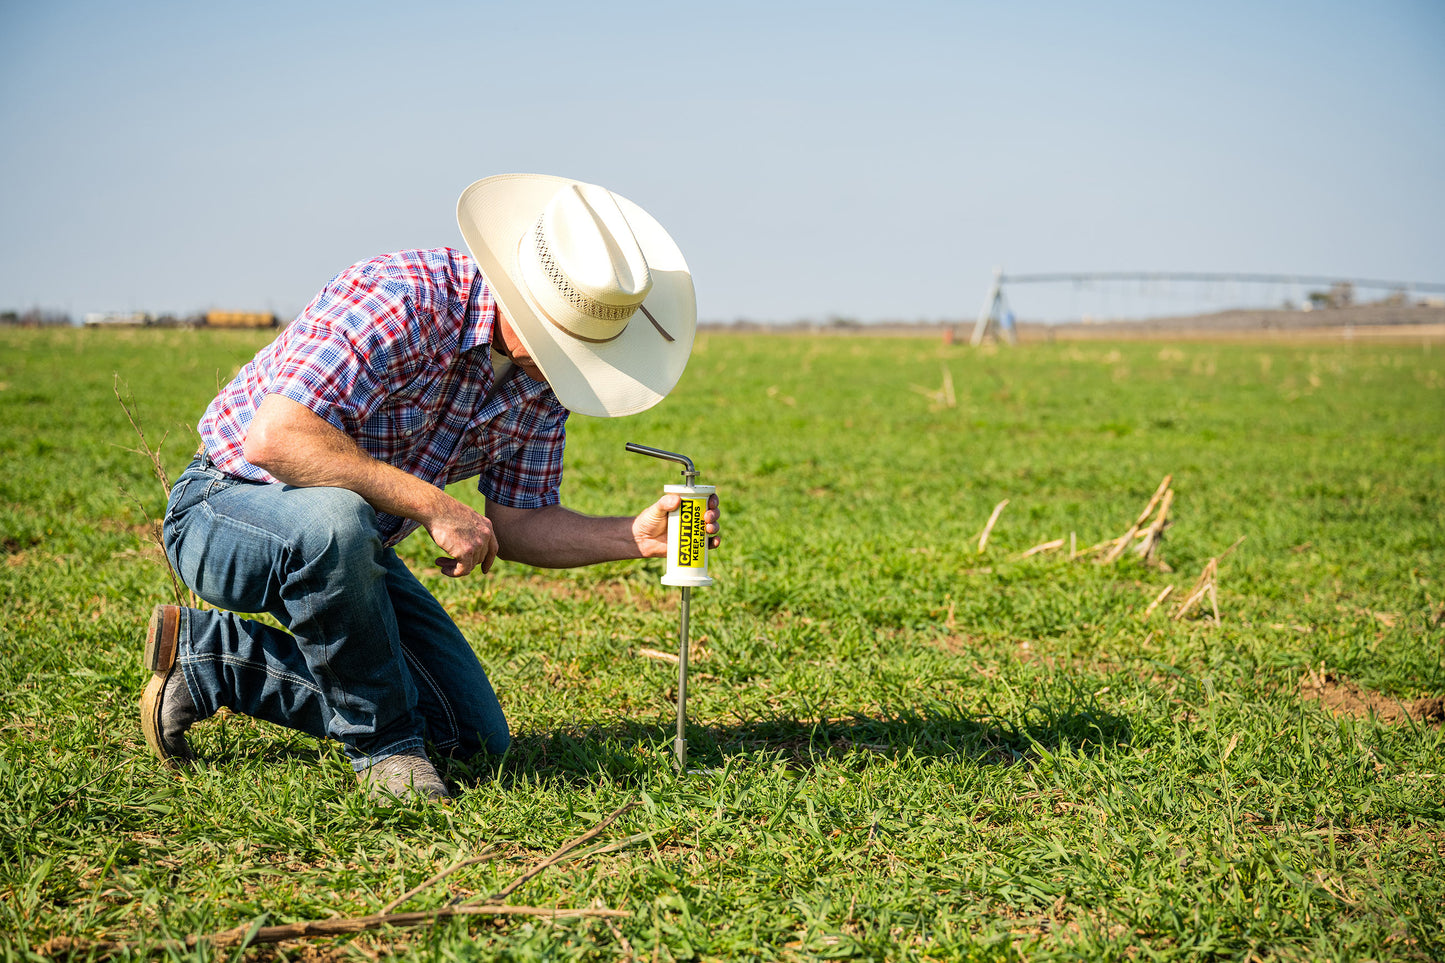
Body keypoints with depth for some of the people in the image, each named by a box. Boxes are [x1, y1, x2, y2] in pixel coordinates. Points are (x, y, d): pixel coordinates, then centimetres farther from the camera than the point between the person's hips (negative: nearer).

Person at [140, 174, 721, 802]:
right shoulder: (396, 300, -29)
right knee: (335, 521, -43)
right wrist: (432, 505, -35)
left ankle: (208, 655, 12)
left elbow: (515, 524, 1)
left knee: (474, 738, 4)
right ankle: (383, 741, -16)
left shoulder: (542, 377, -4)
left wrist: (638, 537, -16)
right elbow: (272, 439, -38)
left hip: (354, 544, 8)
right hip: (226, 509, -8)